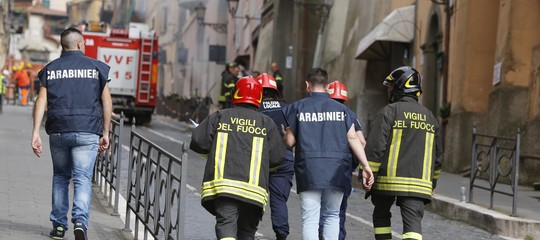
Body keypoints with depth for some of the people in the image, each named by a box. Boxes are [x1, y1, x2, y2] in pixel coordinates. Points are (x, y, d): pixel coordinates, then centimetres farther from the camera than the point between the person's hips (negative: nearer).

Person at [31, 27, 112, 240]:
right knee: (83, 178, -3)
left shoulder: (50, 69, 8)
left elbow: (41, 101, -1)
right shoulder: (96, 67, 4)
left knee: (60, 176, 17)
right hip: (87, 132, -2)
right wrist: (105, 133, 9)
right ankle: (80, 221, -23)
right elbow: (106, 102, 2)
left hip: (58, 131, 2)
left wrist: (35, 133, -4)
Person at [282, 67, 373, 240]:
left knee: (310, 219, -1)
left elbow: (290, 142, 4)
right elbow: (353, 138, 1)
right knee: (332, 216, 16)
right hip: (337, 171, 2)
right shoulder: (341, 109, 8)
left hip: (309, 170, -2)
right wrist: (366, 166, 2)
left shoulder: (298, 107, 4)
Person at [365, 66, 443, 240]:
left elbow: (375, 147, -11)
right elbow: (437, 155, 19)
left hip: (388, 180, -3)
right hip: (418, 183, 3)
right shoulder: (429, 117, 14)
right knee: (413, 221, -4)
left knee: (381, 215, 18)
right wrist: (433, 182, 28)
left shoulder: (389, 112, -4)